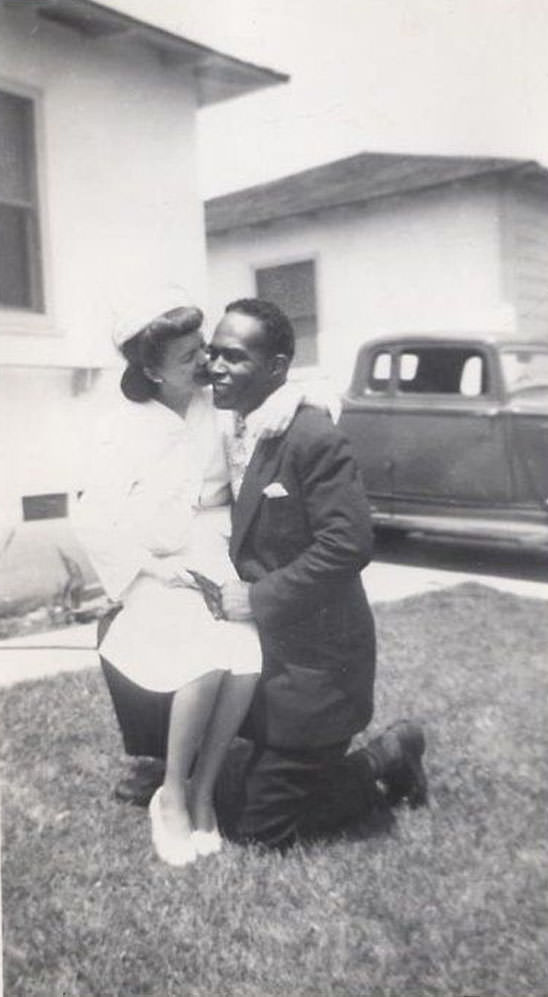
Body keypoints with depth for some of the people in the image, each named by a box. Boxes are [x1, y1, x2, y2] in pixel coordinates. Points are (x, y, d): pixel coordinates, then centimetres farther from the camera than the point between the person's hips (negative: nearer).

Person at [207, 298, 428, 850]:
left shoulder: (313, 437, -20)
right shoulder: (234, 433, 7)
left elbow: (347, 545, -24)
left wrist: (257, 596, -19)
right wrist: (230, 585, 0)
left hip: (314, 659, -8)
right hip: (267, 647, 8)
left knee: (261, 830, 0)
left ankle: (384, 761, 17)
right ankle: (388, 754, 33)